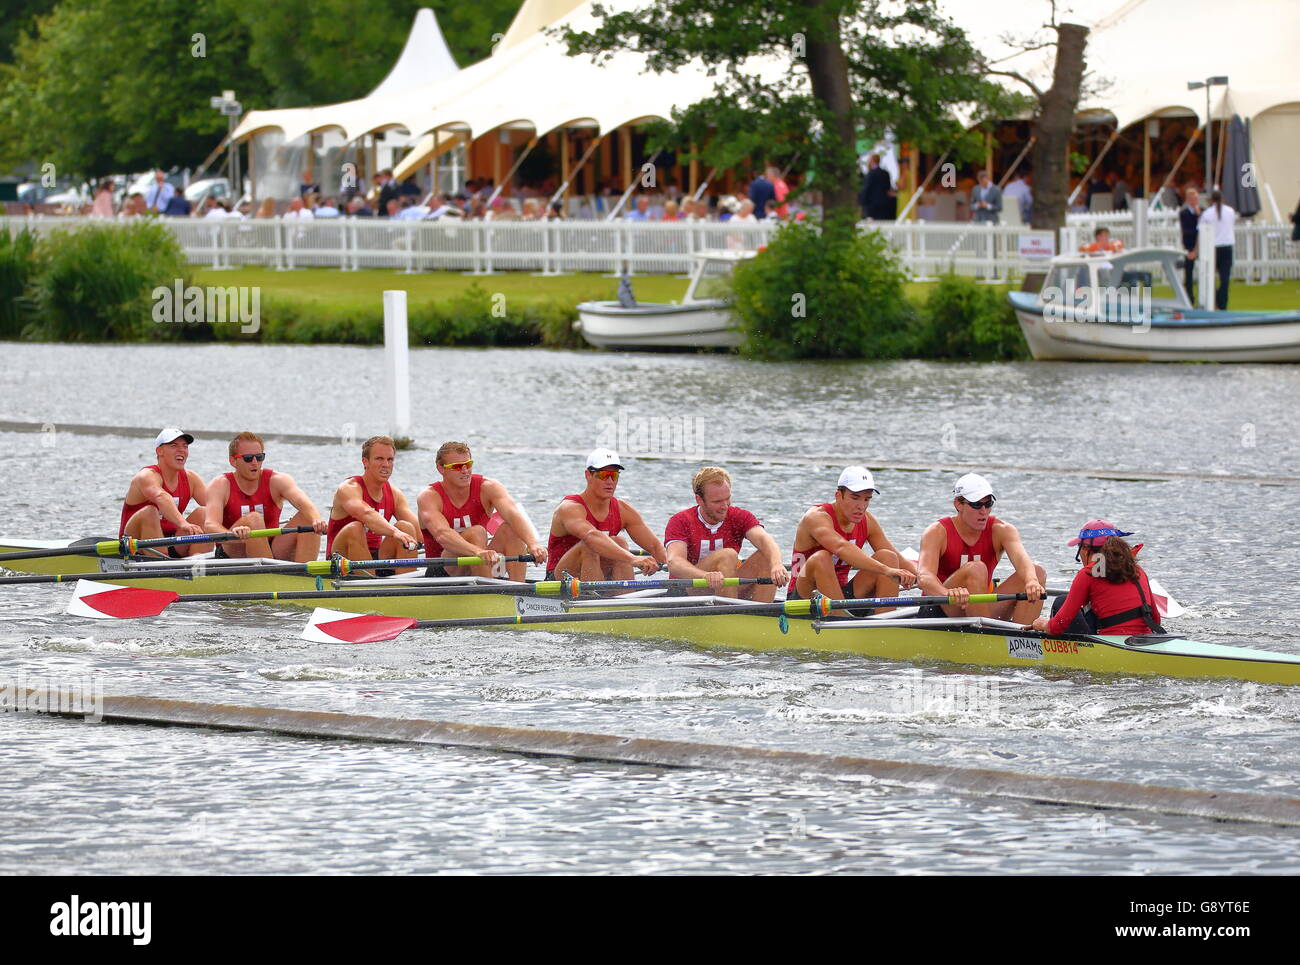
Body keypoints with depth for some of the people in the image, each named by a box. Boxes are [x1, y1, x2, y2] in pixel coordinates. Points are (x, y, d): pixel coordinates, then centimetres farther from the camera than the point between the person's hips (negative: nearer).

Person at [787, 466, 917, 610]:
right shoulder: (817, 517, -19)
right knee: (820, 558, -35)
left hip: (842, 596, 6)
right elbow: (841, 547, -39)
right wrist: (886, 570, -50)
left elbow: (899, 561, 3)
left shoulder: (867, 521, 3)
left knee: (887, 557, -11)